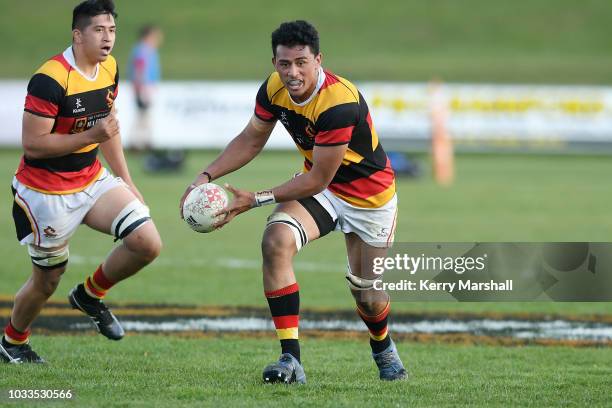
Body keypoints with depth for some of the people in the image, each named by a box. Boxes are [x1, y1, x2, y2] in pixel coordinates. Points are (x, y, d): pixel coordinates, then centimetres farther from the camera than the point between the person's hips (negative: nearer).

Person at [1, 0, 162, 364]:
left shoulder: (110, 68, 1)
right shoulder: (50, 80, -24)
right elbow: (32, 144, -24)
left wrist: (127, 183, 16)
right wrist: (91, 136, -29)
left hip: (93, 180, 7)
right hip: (46, 192, -7)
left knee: (148, 244, -11)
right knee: (47, 281, 5)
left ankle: (90, 295, 15)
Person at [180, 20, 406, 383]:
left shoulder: (340, 102, -35)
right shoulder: (274, 88, -15)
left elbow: (318, 179, -29)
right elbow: (251, 140, 3)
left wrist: (256, 200, -30)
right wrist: (207, 176, -11)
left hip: (369, 194, -5)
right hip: (317, 185, 5)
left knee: (367, 294, 6)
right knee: (276, 241, -26)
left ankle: (383, 348, 45)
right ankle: (291, 360, -24)